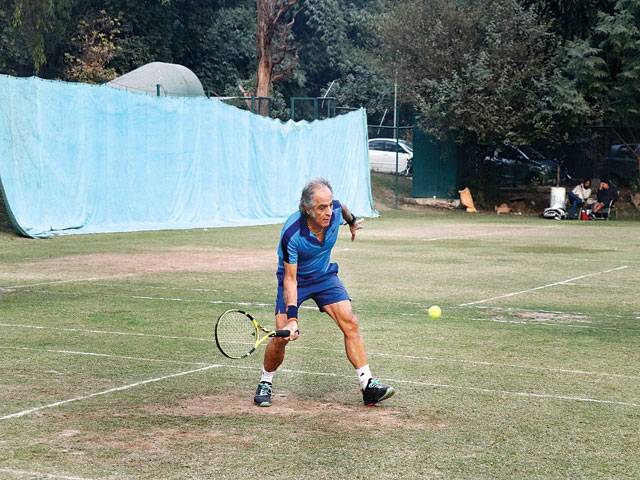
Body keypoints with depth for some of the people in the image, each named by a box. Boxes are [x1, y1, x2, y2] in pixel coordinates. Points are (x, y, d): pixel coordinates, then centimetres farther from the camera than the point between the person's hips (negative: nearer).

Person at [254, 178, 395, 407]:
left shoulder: (335, 210, -21)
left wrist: (352, 221, 29)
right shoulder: (292, 233, -34)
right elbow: (290, 278, -29)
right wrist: (292, 317, -37)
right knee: (282, 336, -12)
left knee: (350, 323, -11)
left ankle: (367, 384, -10)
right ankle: (265, 383, 14)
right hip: (295, 279, -4)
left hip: (325, 275, 4)